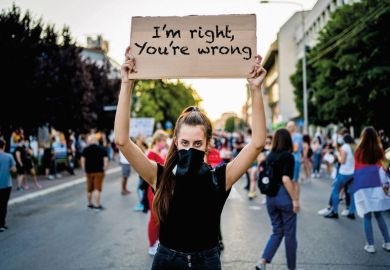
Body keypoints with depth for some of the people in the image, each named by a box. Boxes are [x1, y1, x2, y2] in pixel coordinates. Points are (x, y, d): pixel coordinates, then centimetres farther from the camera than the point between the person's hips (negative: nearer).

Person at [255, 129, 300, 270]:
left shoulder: (270, 156, 7)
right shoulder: (288, 156, -12)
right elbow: (286, 179, -21)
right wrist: (295, 200, -17)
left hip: (270, 196, 6)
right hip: (284, 196, -6)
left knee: (277, 231, 16)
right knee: (290, 234, 9)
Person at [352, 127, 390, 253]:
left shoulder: (359, 151, -3)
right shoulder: (379, 151, 1)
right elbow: (379, 166, 13)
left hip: (362, 185, -2)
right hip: (375, 184, 2)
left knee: (367, 216, 3)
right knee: (379, 215, 14)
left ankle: (370, 245, 5)